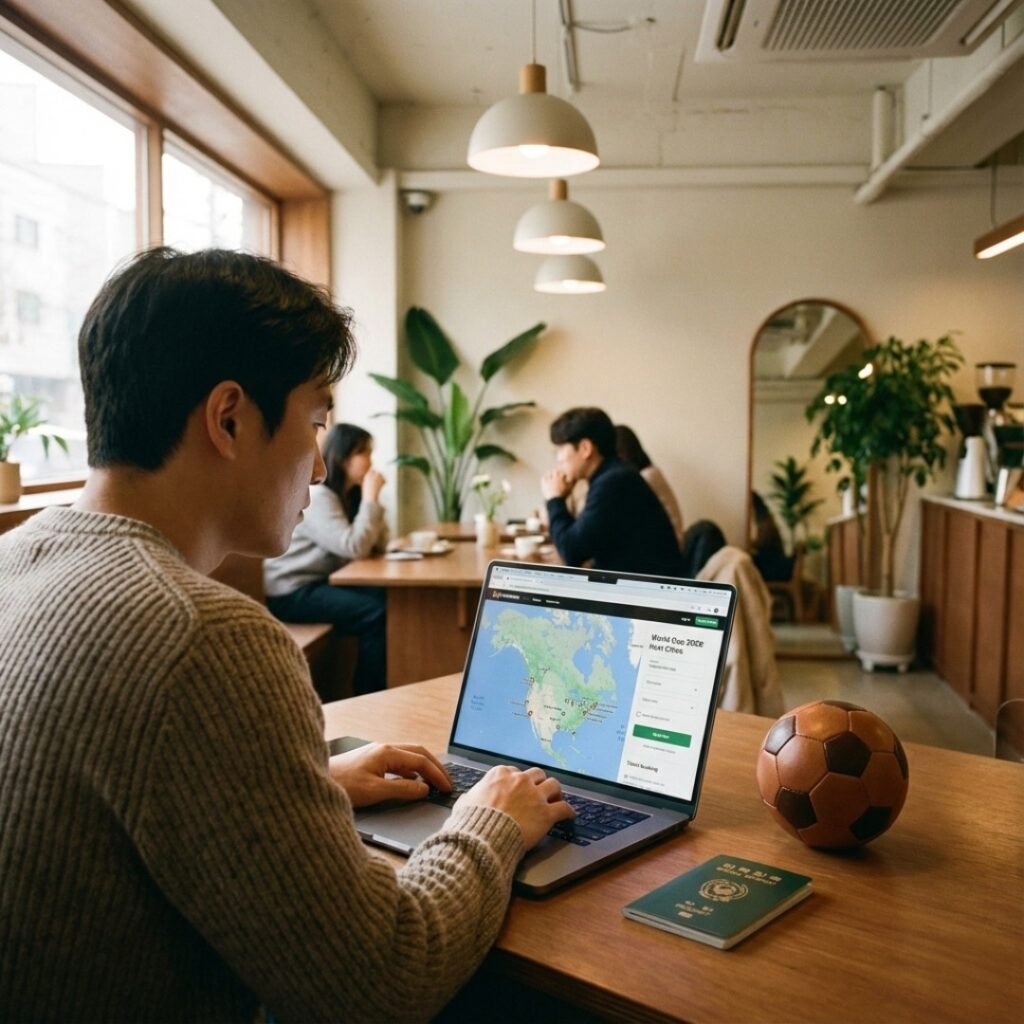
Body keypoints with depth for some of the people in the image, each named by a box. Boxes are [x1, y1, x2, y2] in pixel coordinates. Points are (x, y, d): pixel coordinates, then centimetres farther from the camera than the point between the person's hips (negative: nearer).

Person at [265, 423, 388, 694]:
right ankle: (368, 698, -12)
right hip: (292, 592, -9)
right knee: (376, 614, -24)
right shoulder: (317, 497, -18)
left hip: (322, 582, 9)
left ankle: (388, 686, -4)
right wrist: (370, 497, -19)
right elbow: (354, 547, -28)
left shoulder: (351, 494, 9)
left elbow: (378, 543, 5)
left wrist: (372, 497, -4)